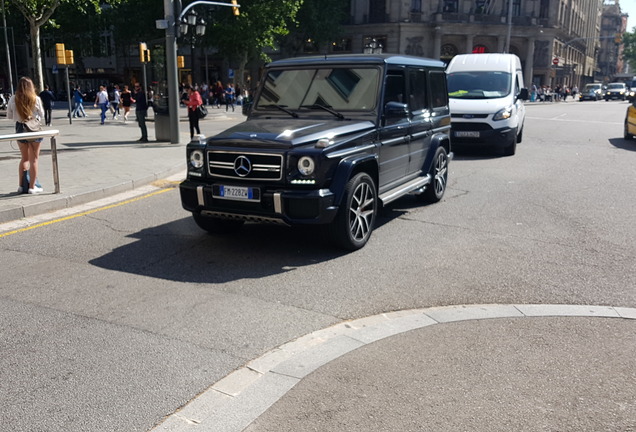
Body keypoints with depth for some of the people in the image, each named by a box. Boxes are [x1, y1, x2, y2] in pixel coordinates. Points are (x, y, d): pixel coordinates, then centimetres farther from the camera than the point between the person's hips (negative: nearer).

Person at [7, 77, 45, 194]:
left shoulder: (13, 99, -6)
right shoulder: (36, 99, -12)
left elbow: (9, 115, 1)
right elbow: (41, 115, -1)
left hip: (20, 128, 3)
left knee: (24, 158, 18)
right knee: (33, 159, 6)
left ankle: (21, 185, 19)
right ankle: (32, 187, 6)